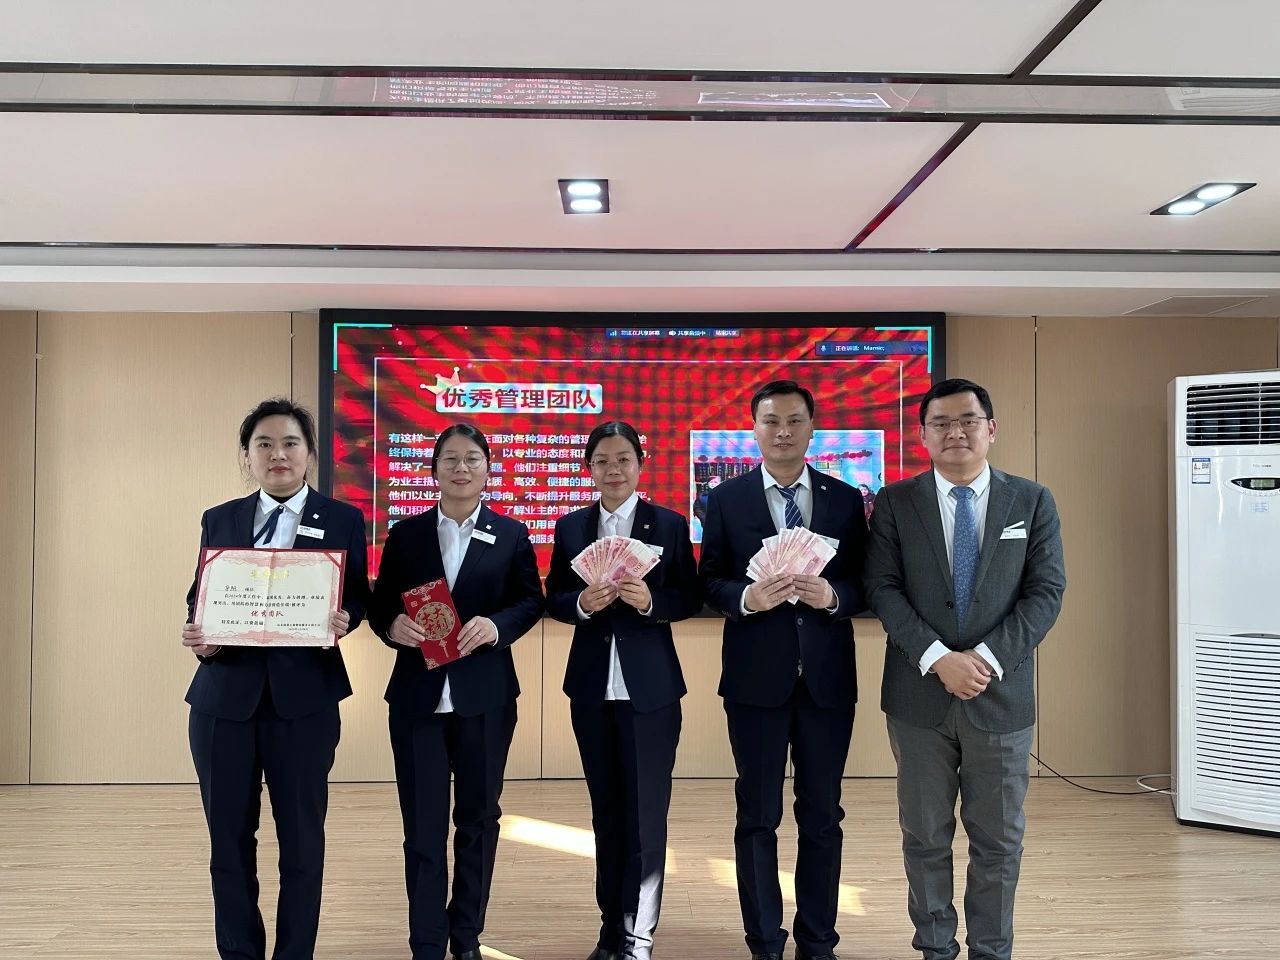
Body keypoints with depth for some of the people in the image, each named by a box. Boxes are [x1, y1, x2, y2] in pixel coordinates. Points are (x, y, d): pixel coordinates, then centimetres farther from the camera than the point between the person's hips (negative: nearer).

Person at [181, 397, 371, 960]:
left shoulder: (343, 521, 3)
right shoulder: (219, 520, 10)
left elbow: (358, 597, 4)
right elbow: (198, 597, 11)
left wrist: (343, 621, -17)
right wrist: (198, 635, -10)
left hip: (305, 696, -2)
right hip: (224, 696, 2)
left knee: (303, 839, 7)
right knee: (229, 839, 11)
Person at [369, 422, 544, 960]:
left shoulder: (511, 534, 4)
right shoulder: (405, 534, 5)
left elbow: (531, 601, 2)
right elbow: (379, 606, 5)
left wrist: (497, 625, -17)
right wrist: (393, 625, -17)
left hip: (485, 696, 0)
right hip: (417, 696, 0)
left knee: (478, 817, 12)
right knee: (423, 826, 5)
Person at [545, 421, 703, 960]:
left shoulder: (670, 525, -2)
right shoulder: (571, 527, 6)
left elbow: (691, 598, -2)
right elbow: (553, 599, 6)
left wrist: (650, 601, -20)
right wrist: (582, 603, -15)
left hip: (650, 688, -3)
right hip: (591, 687, 3)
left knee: (645, 813, 3)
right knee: (605, 811, 14)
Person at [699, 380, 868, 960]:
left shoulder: (846, 499, 5)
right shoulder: (726, 499, 1)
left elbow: (865, 583, 3)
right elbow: (709, 583, 0)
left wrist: (832, 595, -17)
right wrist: (747, 597, -20)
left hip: (828, 678, 2)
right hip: (756, 678, -1)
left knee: (822, 815, 12)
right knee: (757, 816, 9)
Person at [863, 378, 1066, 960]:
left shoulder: (1032, 502, 2)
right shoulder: (895, 503, 0)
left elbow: (1045, 591, -3)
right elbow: (883, 589, -6)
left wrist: (987, 657, -14)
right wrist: (939, 658, -17)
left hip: (1001, 694, 1)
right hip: (919, 695, 0)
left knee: (998, 840, 12)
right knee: (925, 836, 12)